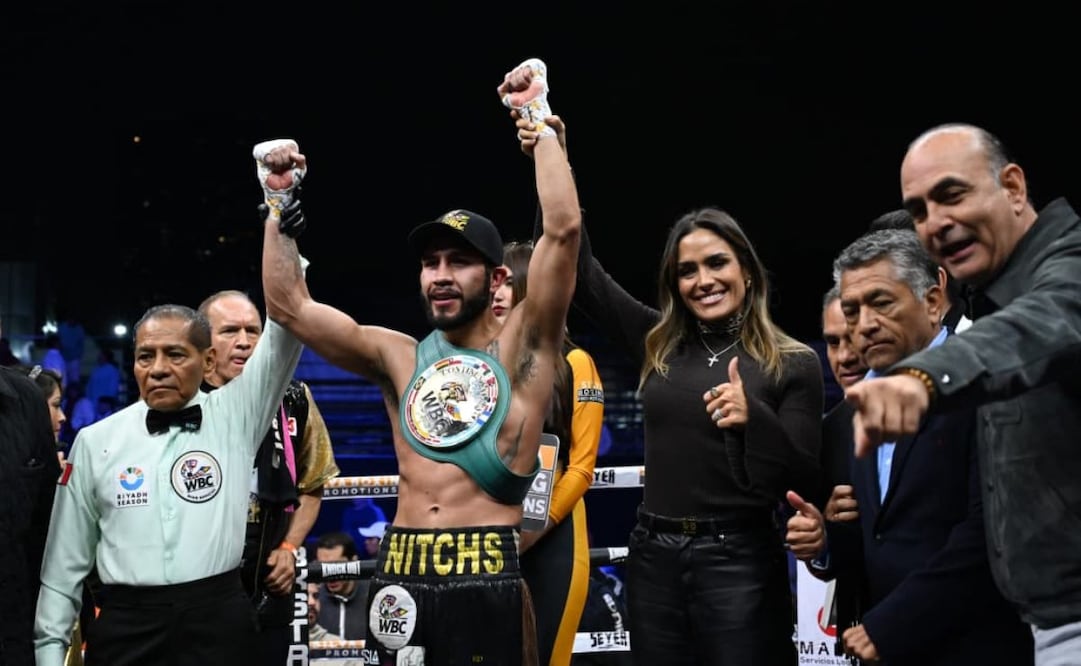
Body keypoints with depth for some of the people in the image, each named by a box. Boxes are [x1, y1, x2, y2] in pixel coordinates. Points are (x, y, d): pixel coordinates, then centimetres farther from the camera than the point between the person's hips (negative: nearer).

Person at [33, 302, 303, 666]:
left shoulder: (235, 417, 1)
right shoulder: (96, 441, 4)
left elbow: (284, 328, -7)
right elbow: (66, 560, 8)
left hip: (219, 622, -1)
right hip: (125, 627, 1)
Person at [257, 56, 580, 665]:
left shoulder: (522, 347, 2)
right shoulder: (398, 357, 14)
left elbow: (564, 228, -9)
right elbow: (290, 306, 13)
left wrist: (538, 118, -5)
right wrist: (280, 201, 11)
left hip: (488, 579, -4)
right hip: (401, 576, 4)